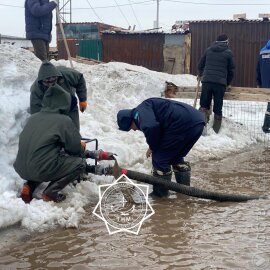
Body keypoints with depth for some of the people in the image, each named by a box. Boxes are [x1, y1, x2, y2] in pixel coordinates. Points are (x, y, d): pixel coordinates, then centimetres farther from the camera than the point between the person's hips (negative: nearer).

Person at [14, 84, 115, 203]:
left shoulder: (33, 117, 10)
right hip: (41, 170, -7)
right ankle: (50, 192, -1)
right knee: (80, 163, 5)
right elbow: (76, 148, -2)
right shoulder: (64, 121, -7)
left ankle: (30, 186, 16)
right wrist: (82, 147, 24)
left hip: (21, 169, 7)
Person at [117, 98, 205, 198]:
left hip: (183, 123, -10)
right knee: (176, 156, 28)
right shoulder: (149, 110, 32)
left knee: (159, 158, 3)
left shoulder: (140, 111, 2)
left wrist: (152, 147, -2)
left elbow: (151, 127, -19)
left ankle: (160, 194, 11)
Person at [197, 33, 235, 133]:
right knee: (218, 108, 4)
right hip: (220, 83, -2)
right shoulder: (228, 52, 6)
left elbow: (200, 65, 19)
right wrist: (228, 84, 23)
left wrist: (200, 75, 39)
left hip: (206, 81, 2)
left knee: (204, 105, 7)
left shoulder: (208, 50, 14)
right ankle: (215, 130, 6)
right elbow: (231, 70, 9)